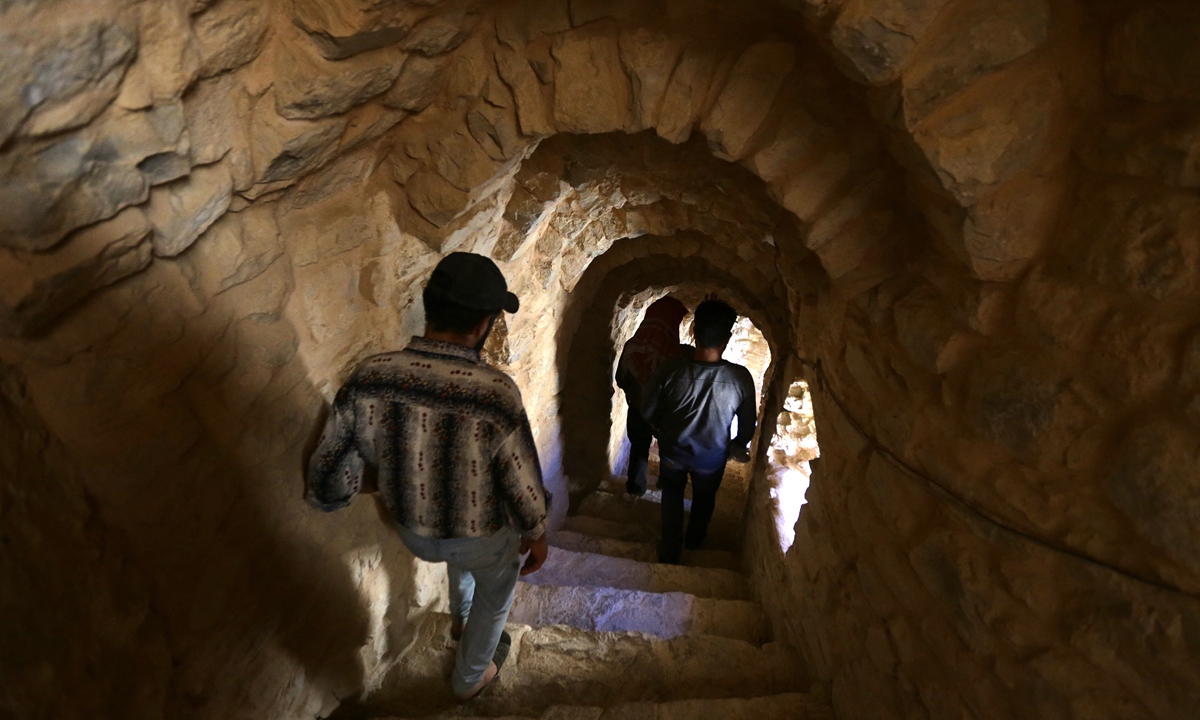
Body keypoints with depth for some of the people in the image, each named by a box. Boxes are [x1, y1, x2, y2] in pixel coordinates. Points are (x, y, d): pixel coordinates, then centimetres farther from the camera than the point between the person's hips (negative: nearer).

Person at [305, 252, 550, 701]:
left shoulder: (369, 379, -26)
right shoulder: (496, 395, -36)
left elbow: (326, 483, -17)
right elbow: (524, 489, -22)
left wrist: (389, 480, 3)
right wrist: (536, 538, -1)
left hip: (414, 531, 4)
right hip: (483, 534, -3)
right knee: (495, 593, 32)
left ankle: (461, 617, 62)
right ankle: (470, 677, 54)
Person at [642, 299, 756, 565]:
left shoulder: (671, 371, -28)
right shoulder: (740, 378, -28)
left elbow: (648, 411, -13)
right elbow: (748, 425, -13)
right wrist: (738, 446, 10)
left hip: (673, 451, 0)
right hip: (712, 456, 1)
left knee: (672, 496, 28)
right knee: (704, 498, 30)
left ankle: (671, 551, 38)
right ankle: (695, 540, 54)